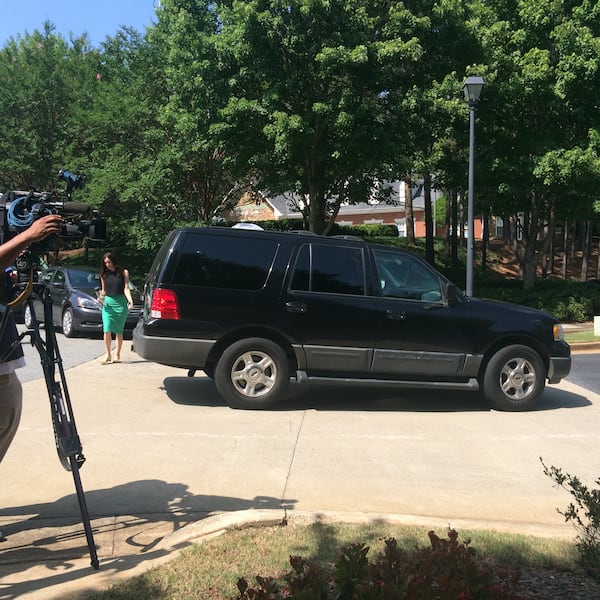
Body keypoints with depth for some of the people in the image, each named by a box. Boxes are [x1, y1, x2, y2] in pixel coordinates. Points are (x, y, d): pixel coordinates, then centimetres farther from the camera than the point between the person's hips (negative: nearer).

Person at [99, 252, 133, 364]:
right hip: (108, 303, 2)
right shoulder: (104, 275, 12)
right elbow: (103, 290, 19)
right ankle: (108, 354, 1)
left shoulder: (123, 272, 5)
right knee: (107, 330, -10)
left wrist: (130, 300, -17)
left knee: (119, 331, 4)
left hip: (120, 303, -2)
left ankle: (117, 355, 11)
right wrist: (101, 296, -3)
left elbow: (126, 289, -2)